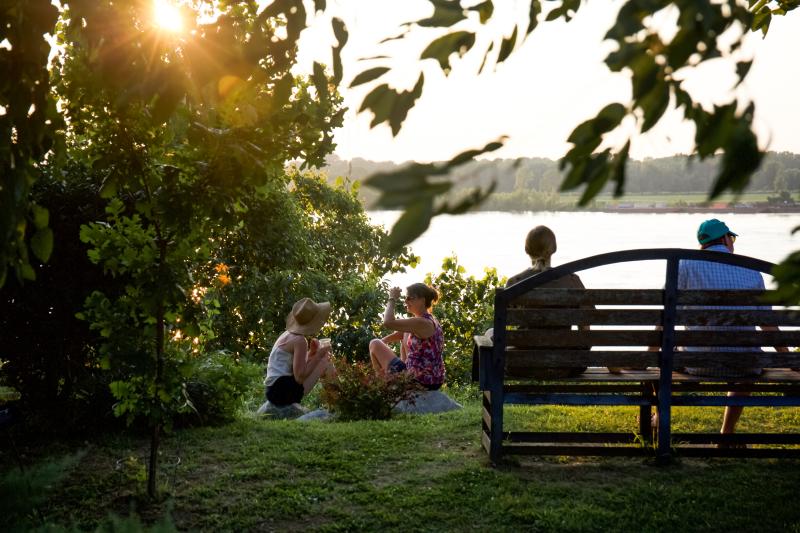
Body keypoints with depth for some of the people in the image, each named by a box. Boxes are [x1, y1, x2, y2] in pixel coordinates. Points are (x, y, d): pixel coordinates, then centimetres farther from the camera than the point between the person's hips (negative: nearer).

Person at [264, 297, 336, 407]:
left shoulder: (287, 334, 14)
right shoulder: (299, 340, -14)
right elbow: (299, 377, -21)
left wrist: (312, 352, 3)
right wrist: (319, 354, -12)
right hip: (283, 391, -10)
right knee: (325, 361, -8)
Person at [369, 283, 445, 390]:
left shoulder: (422, 323, -19)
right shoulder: (429, 321, 10)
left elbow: (388, 323, -26)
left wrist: (392, 299, -11)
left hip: (419, 381, -9)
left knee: (374, 344, 4)